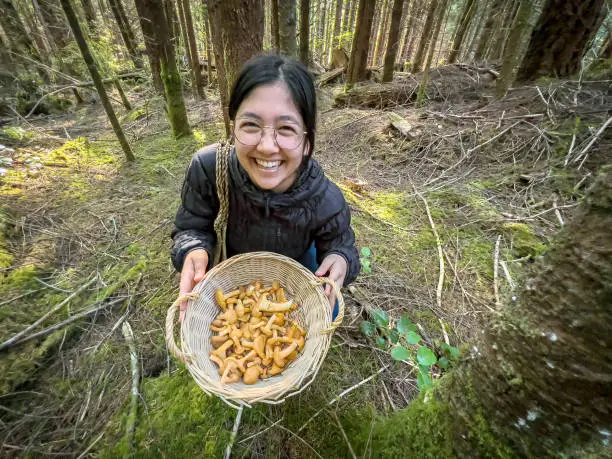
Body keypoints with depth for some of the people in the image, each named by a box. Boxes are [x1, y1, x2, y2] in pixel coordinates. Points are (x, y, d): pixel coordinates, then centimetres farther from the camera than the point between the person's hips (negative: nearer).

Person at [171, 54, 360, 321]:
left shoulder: (328, 203, -35)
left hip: (295, 264, 0)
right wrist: (194, 251, -43)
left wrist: (340, 260, -43)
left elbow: (340, 246, -18)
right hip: (232, 260, 1)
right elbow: (192, 227, -19)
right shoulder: (207, 168, -34)